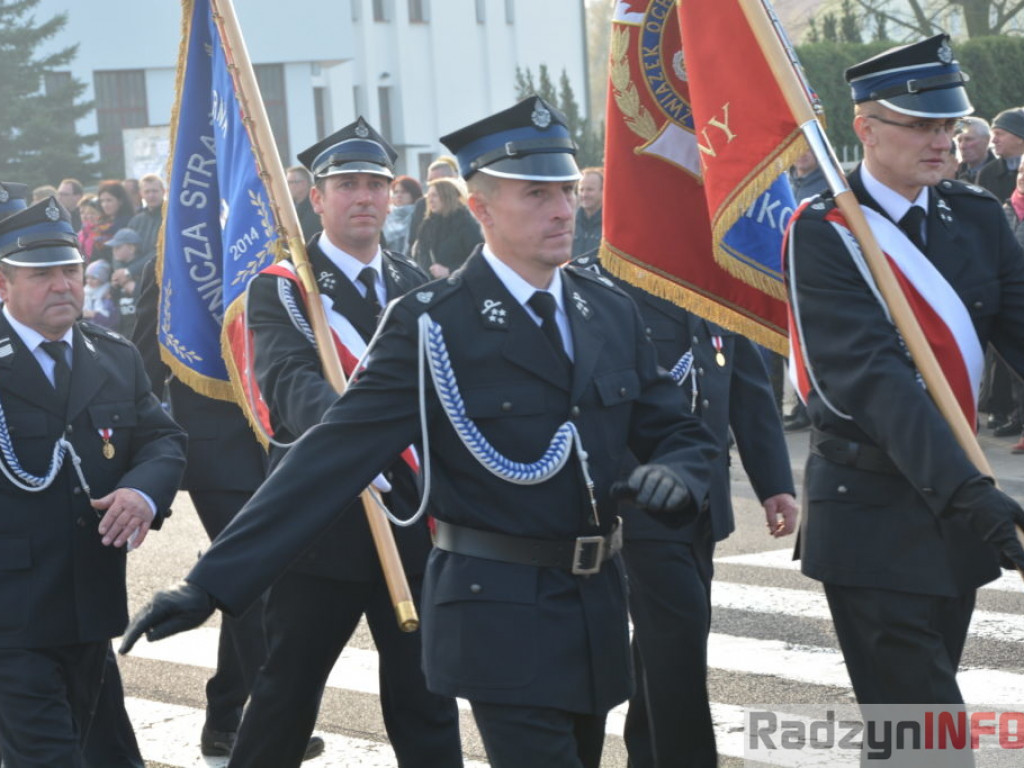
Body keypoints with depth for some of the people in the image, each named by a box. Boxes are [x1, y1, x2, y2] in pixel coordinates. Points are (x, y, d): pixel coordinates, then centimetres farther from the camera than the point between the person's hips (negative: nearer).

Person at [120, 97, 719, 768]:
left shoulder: (612, 310, 6)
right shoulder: (432, 324, -11)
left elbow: (677, 429, 12)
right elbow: (332, 456, -15)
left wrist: (675, 472, -14)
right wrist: (213, 583, -20)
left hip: (598, 607, 6)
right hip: (502, 611, -6)